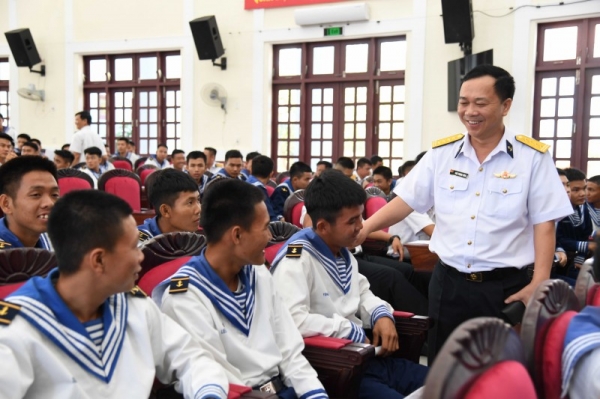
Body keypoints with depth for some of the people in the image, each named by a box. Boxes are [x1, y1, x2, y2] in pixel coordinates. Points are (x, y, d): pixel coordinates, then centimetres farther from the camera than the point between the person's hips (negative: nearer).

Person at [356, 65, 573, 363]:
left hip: (506, 286, -3)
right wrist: (364, 228, -8)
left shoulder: (533, 156, -5)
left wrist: (539, 283, -13)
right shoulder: (442, 153, 3)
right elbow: (406, 201, 3)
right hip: (448, 282, 3)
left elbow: (544, 224, -6)